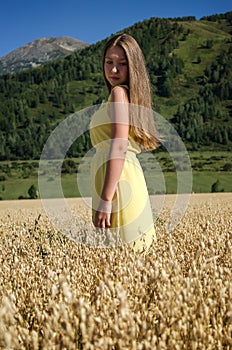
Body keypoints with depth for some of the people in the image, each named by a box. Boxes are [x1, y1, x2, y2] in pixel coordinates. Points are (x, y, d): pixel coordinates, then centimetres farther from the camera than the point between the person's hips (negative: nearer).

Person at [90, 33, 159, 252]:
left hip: (118, 182, -10)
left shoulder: (119, 93, -7)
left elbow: (118, 148, -18)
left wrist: (105, 200, -21)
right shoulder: (131, 95, 20)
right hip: (129, 182, 10)